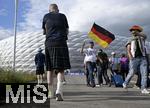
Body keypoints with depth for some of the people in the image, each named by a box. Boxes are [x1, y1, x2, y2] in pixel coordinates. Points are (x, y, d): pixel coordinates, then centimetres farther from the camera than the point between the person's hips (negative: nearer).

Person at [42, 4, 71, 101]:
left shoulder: (46, 16, 13)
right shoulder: (62, 16, 10)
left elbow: (44, 32, 18)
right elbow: (67, 31, 14)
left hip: (49, 43, 2)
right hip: (61, 43, -2)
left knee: (50, 68, 11)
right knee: (61, 68, -4)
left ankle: (51, 92, 16)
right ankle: (59, 91, -24)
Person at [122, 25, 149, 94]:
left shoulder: (141, 38, 16)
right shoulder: (130, 40, 10)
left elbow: (144, 36, -7)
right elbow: (128, 49, -2)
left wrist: (137, 33, -24)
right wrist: (130, 55, -20)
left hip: (143, 58, 2)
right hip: (134, 59, -2)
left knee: (144, 73, -7)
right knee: (131, 73, -1)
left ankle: (143, 89, -6)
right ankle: (125, 83, 22)